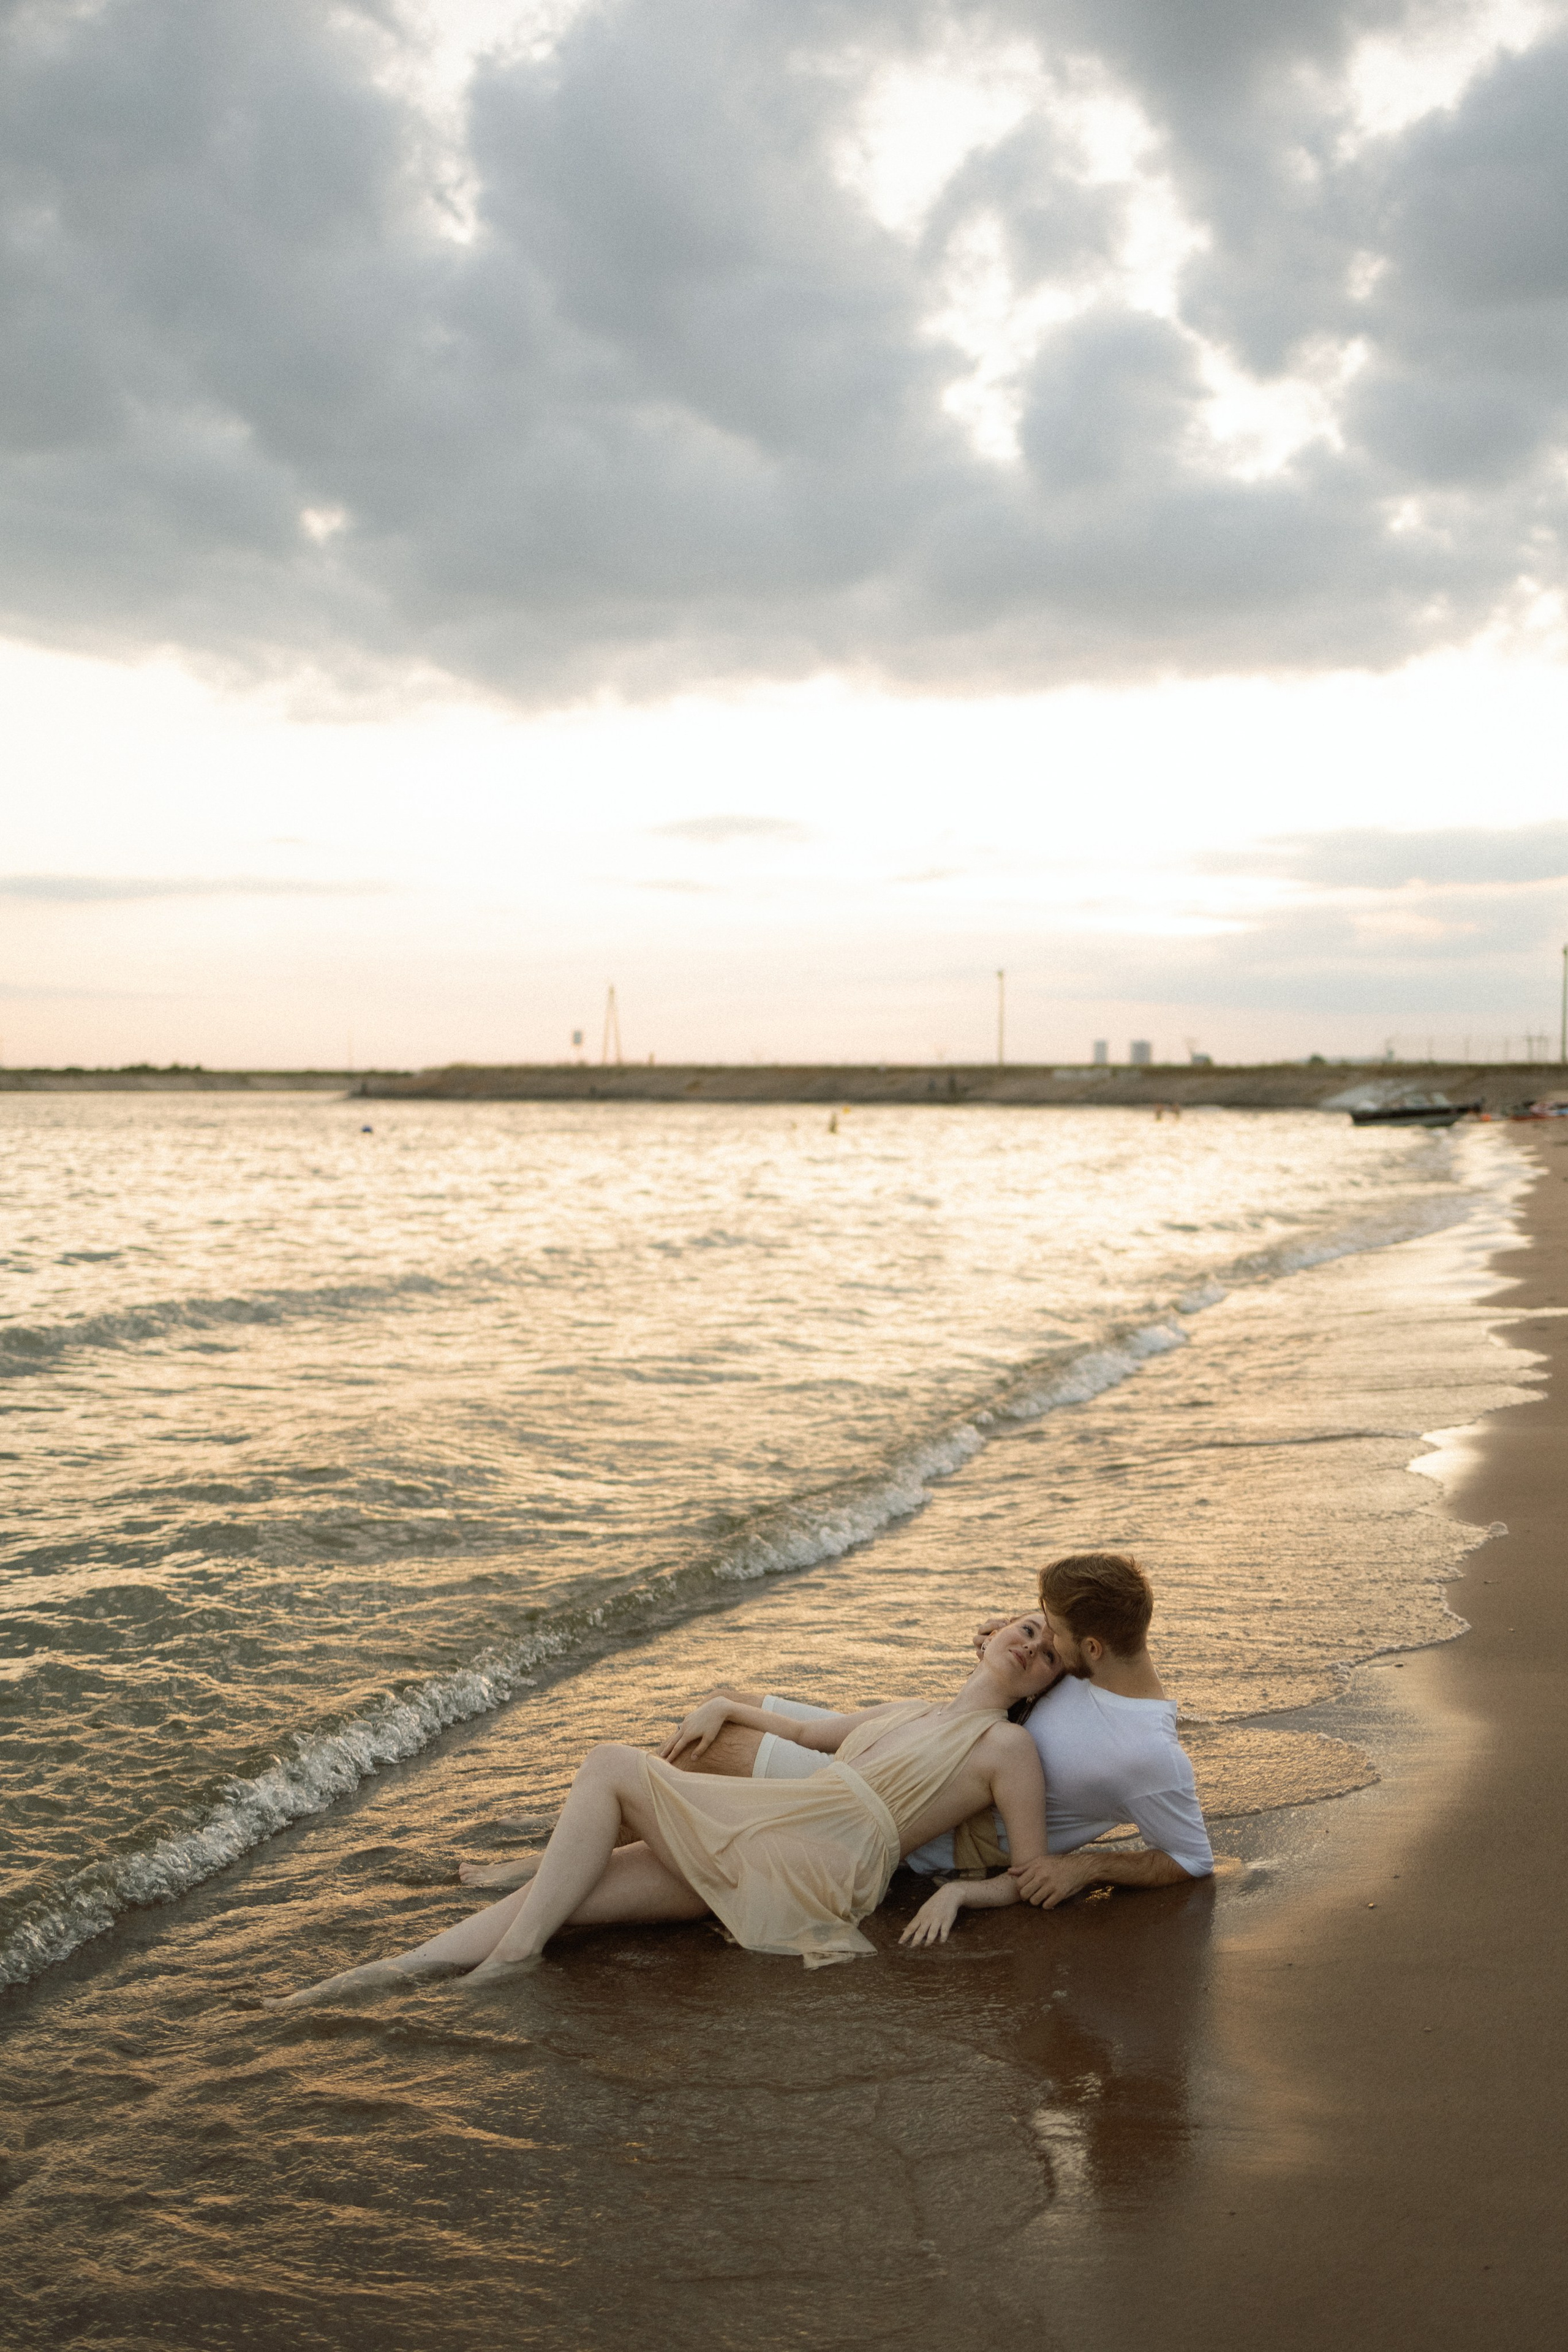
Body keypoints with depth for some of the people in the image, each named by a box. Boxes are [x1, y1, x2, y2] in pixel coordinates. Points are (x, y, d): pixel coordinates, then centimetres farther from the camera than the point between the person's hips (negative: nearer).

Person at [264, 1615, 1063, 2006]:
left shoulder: (1006, 1746, 10)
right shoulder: (902, 1712, 30)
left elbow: (1032, 1880, 4)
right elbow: (806, 1732, 38)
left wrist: (957, 1890, -13)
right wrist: (726, 1707, 24)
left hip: (824, 1841, -7)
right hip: (753, 1861, 7)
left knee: (612, 1764, -15)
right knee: (554, 1893, -7)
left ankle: (515, 1951, -19)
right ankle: (385, 1975, -13)